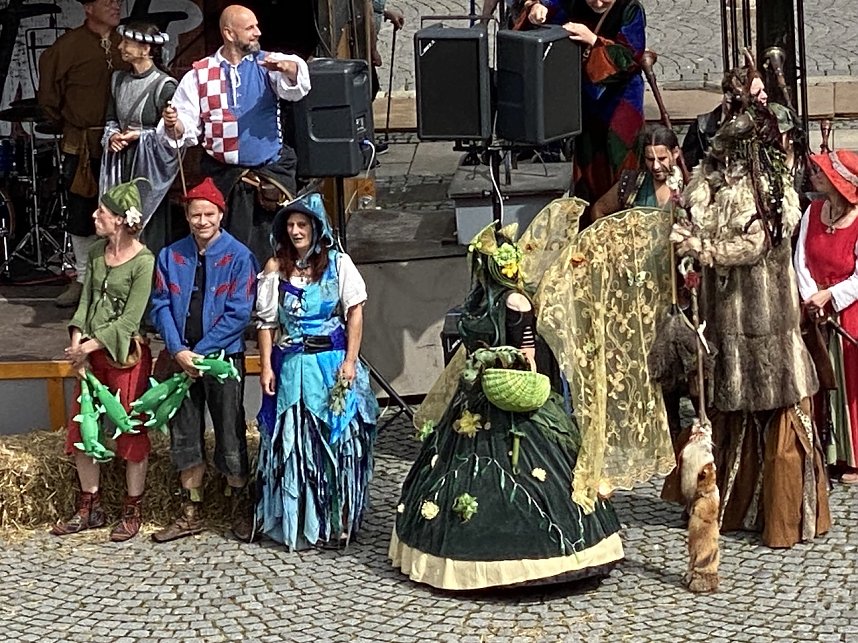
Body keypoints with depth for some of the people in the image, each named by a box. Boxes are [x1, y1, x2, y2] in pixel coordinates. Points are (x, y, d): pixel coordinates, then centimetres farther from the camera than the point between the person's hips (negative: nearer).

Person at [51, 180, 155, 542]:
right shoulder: (97, 253, 7)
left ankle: (132, 512, 15)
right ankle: (90, 509, 24)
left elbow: (129, 320, -17)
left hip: (125, 355, -7)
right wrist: (77, 344, -7)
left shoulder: (143, 262, -16)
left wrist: (88, 346, -16)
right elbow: (87, 300, 7)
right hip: (91, 353, 8)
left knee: (131, 434, 3)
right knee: (80, 431, 11)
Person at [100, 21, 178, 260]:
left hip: (149, 165, -6)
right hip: (121, 163, 6)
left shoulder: (164, 85, -11)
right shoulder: (119, 79, 9)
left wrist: (140, 135, -13)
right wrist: (113, 135, -1)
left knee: (150, 225, -3)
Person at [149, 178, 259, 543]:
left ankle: (240, 511, 17)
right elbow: (161, 306, 1)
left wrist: (201, 353, -15)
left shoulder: (239, 257, -6)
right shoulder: (171, 256, 5)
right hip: (181, 360, 4)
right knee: (185, 437, 9)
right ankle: (191, 514, 19)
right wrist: (178, 351, -12)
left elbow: (238, 313, -11)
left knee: (231, 437, 3)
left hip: (223, 358, -4)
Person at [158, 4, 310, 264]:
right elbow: (187, 129, 4)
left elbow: (297, 86, -15)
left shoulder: (267, 64, 6)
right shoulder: (199, 76, 6)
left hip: (272, 175, 1)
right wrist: (173, 126, -19)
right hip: (225, 178, -1)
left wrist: (287, 67, -37)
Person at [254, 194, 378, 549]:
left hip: (332, 363, -1)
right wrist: (266, 367, -3)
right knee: (292, 444, 2)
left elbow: (355, 312, -1)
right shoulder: (275, 267, 5)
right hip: (292, 366, 1)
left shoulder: (338, 263, 1)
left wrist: (350, 361, -9)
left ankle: (337, 523, 8)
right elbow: (267, 322, 5)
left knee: (338, 440, 0)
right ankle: (296, 523, 10)